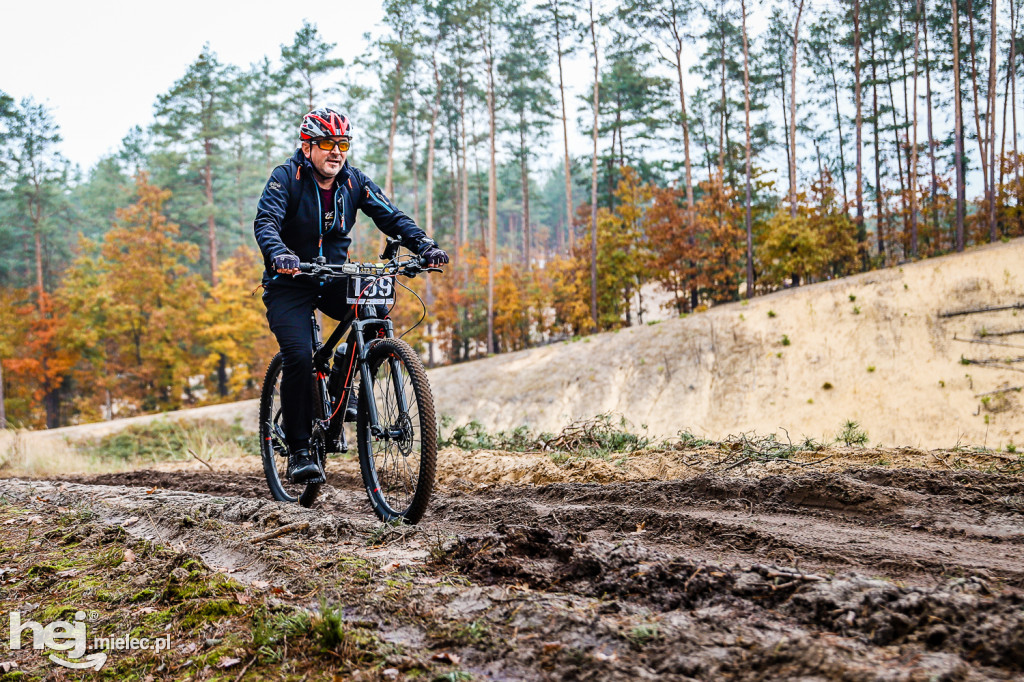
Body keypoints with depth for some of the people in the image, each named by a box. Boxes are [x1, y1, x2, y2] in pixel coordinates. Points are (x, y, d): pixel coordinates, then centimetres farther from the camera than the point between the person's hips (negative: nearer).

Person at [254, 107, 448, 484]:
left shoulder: (354, 181, -1)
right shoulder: (286, 177, -12)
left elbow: (391, 216, -9)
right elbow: (265, 222, -25)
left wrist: (425, 245, -27)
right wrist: (279, 254, -47)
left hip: (333, 279, 4)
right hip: (290, 285, -3)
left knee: (378, 307, -26)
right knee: (299, 356, -22)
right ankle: (299, 449, -8)